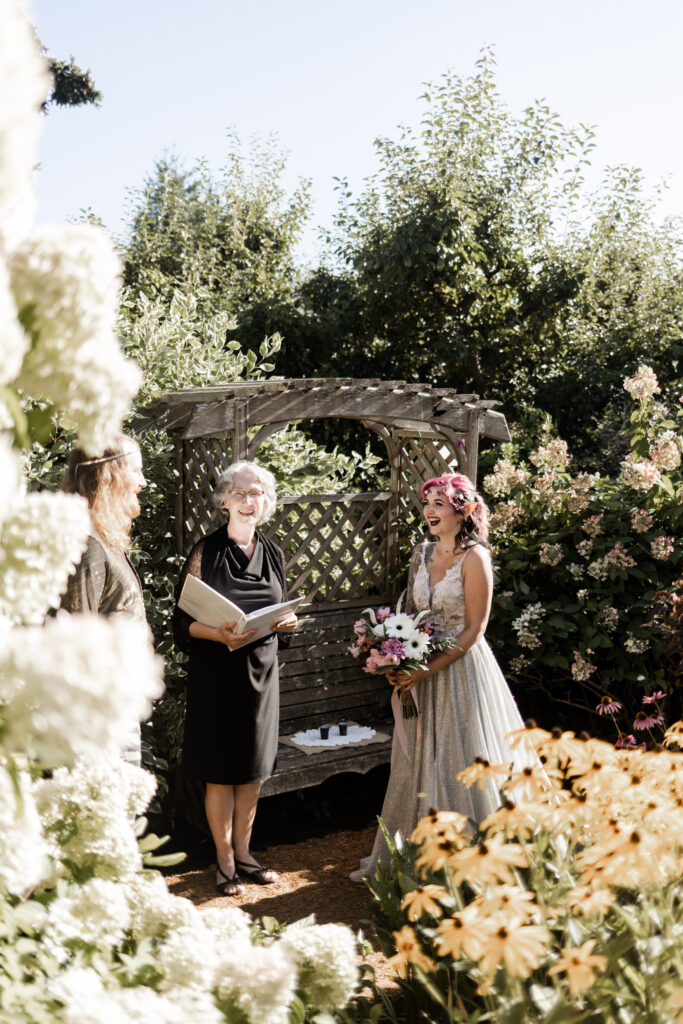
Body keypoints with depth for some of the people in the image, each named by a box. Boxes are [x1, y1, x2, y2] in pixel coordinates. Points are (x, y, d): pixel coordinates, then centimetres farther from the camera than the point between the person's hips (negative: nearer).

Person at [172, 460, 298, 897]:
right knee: (220, 771, 2)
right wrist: (221, 635, -25)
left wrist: (286, 624, -6)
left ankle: (243, 852, 27)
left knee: (254, 770, 12)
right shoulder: (205, 553, -6)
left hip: (262, 672, 5)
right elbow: (185, 620, -8)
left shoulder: (273, 553, 8)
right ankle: (225, 861, 17)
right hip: (217, 673, -4)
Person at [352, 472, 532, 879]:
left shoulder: (474, 558, -12)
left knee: (460, 764, 2)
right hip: (421, 671, 6)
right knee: (418, 764, 13)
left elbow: (474, 629, -14)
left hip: (460, 670, -6)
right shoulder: (422, 553, 7)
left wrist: (428, 669, -18)